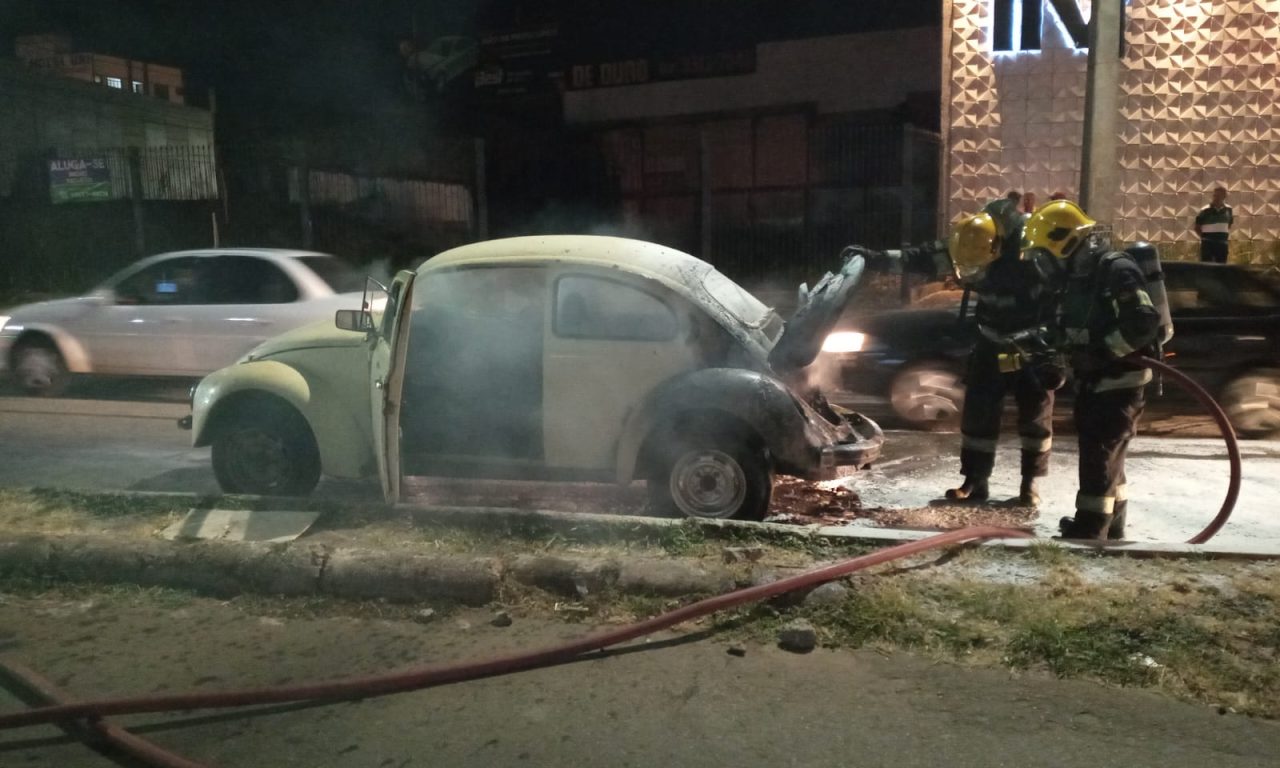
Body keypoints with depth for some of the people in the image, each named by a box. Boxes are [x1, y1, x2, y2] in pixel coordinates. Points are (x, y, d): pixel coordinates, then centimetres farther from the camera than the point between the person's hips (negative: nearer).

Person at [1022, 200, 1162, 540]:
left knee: (1099, 456, -7)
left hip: (1119, 383, -10)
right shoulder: (1078, 274, 10)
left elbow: (1144, 322, -28)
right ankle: (1111, 530, 28)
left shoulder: (1116, 269, -19)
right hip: (1092, 382, 10)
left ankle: (1090, 532, -1)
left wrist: (1102, 352, -25)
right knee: (1102, 456, 16)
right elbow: (1071, 328, 19)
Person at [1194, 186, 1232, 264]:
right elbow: (1197, 227, -2)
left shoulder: (1228, 209, 7)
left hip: (1222, 243, 4)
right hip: (1208, 243, -4)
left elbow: (1230, 223, 23)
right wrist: (1205, 237, -5)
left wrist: (1227, 234, 12)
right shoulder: (1205, 210, -8)